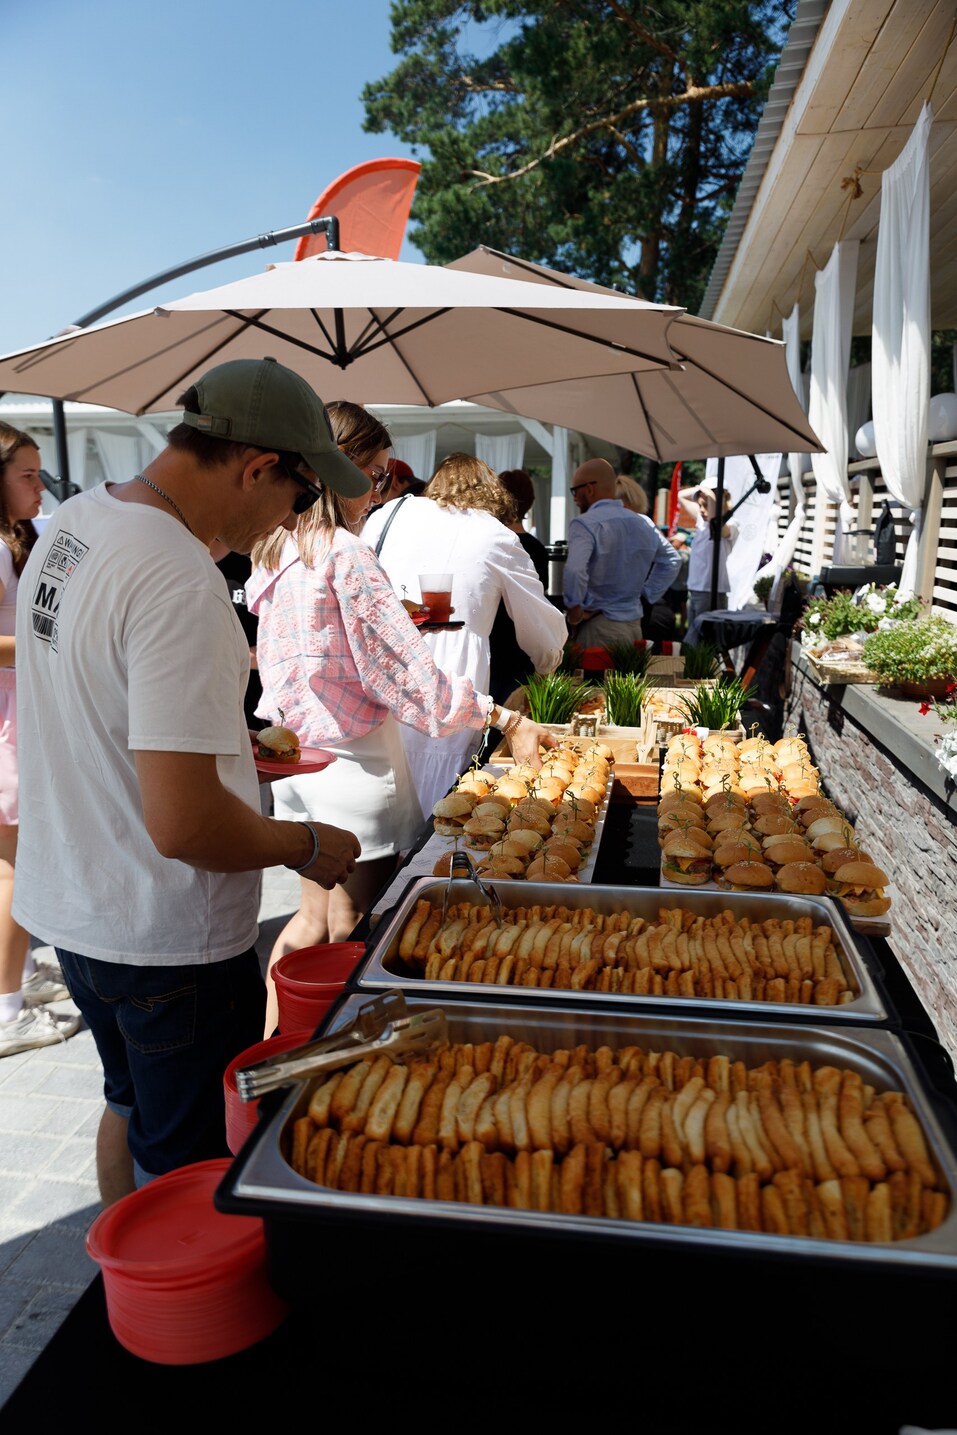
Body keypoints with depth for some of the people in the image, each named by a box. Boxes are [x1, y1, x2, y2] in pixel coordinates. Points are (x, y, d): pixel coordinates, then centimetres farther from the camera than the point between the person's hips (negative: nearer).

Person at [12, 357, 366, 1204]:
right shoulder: (179, 583, -29)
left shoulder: (70, 524, 2)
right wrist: (309, 846, -14)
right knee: (189, 1170, 12)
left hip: (73, 904, 10)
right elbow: (184, 824, -31)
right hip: (168, 943, -10)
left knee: (131, 1109, 30)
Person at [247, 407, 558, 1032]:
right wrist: (503, 718, -18)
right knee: (351, 932, 6)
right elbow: (408, 674, -21)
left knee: (312, 918, 20)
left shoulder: (275, 552, 8)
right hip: (355, 763, -8)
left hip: (298, 761, 8)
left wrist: (398, 622, 19)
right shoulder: (347, 554, -18)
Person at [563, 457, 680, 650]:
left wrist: (574, 609, -16)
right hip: (634, 624, 7)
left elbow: (574, 569, -29)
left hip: (598, 626, -7)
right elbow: (670, 561, 20)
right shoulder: (644, 523, 10)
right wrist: (646, 594, 17)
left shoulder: (585, 523, -14)